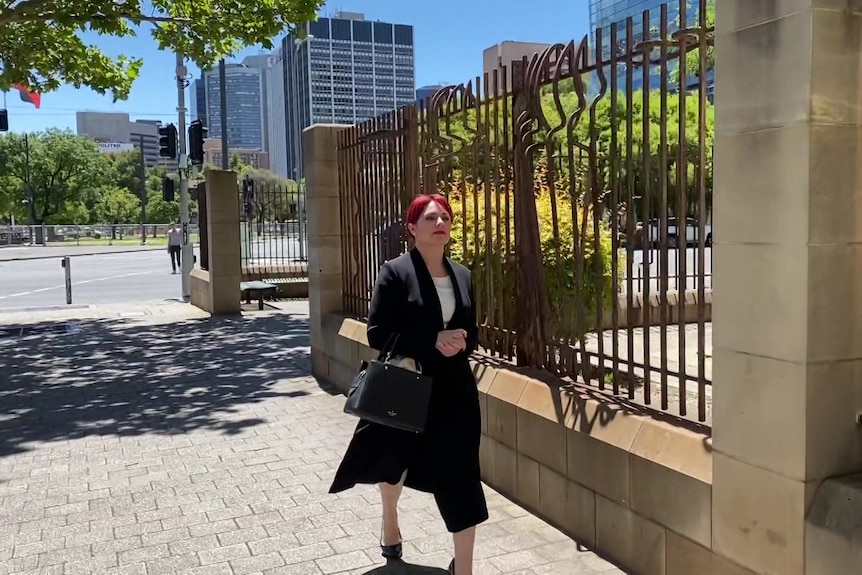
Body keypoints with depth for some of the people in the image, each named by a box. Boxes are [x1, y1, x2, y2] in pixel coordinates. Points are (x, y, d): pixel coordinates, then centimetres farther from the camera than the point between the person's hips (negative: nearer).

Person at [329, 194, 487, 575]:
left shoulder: (462, 275, 4)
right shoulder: (395, 273, -11)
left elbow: (472, 332, 11)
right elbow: (377, 334, -16)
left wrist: (461, 343, -13)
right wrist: (433, 341, -23)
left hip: (454, 389, 3)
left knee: (461, 476, -1)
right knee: (394, 458, 22)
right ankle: (389, 519, 54)